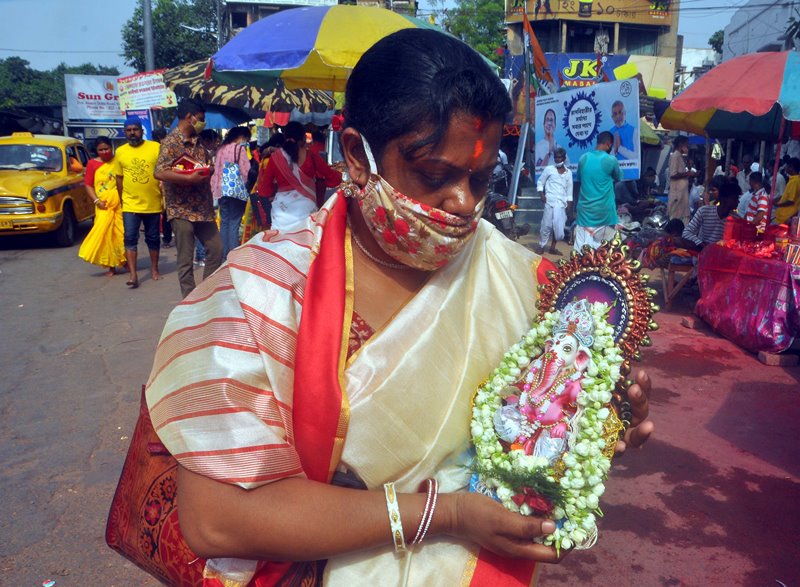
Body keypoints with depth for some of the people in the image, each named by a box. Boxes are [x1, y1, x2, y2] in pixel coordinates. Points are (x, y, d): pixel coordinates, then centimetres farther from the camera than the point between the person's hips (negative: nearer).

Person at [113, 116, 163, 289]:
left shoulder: (155, 147, -4)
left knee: (153, 238, 12)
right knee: (130, 239, -5)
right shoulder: (120, 152, 3)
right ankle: (133, 275, -4)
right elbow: (119, 178, 9)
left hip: (153, 204, -1)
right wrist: (122, 199, 8)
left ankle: (154, 269, 28)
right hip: (130, 205, 1)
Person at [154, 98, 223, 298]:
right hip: (182, 209, -7)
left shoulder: (198, 143, 13)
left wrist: (207, 172, -1)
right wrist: (189, 178, -25)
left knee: (216, 249, 12)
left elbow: (209, 166, 22)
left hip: (203, 208, 8)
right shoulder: (171, 142, -10)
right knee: (186, 260, 1)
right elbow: (160, 173, -21)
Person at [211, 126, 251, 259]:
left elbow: (216, 170, 15)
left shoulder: (221, 149, 14)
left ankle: (224, 254, 13)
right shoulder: (240, 148, -7)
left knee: (224, 222, 10)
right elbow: (245, 171, -13)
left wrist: (215, 188, 17)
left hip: (221, 190, 7)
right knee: (234, 223, -5)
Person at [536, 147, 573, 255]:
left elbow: (569, 191, 13)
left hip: (562, 203, 3)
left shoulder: (568, 173, 11)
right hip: (550, 201, -3)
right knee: (547, 225, -4)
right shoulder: (549, 169, 4)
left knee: (559, 226, 1)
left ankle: (553, 247, 12)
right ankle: (541, 246, 8)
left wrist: (569, 205, 7)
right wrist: (541, 195, -8)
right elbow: (540, 183, 8)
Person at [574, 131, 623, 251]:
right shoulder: (611, 160, -8)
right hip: (604, 209, -3)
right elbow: (618, 178, 10)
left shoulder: (583, 158, 3)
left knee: (582, 246, 1)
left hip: (585, 208, 3)